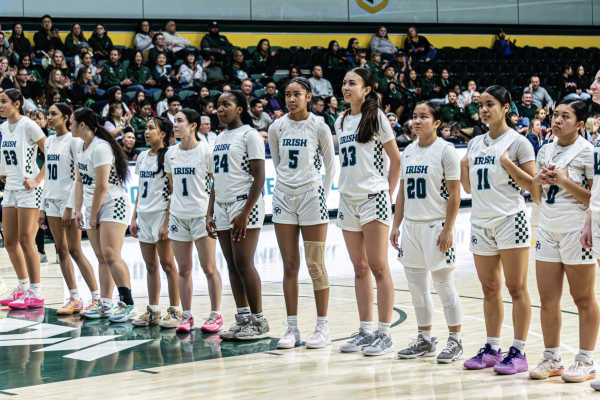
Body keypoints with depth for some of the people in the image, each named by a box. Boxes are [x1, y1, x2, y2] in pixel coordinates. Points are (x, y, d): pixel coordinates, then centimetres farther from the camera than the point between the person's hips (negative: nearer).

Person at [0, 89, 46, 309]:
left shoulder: (28, 126, -12)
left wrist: (38, 179, -15)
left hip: (28, 189, -8)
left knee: (26, 240, -7)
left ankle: (35, 293, -1)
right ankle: (23, 286, 22)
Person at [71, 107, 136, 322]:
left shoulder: (100, 147, -18)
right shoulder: (81, 147, 12)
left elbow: (102, 186, -20)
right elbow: (80, 181, 17)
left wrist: (93, 216, -14)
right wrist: (78, 210, 10)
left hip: (113, 206, -9)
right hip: (94, 208, 9)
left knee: (111, 256, -16)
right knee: (102, 258, 7)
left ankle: (128, 304, -15)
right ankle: (105, 305, 9)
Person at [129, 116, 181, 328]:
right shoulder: (142, 156, 15)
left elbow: (174, 189, -10)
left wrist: (168, 219, -16)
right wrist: (134, 217, 15)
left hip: (161, 213, -7)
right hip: (144, 215, 7)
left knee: (167, 263, -5)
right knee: (150, 265, 9)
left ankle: (175, 311, 0)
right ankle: (153, 312, 15)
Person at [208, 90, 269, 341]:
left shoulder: (249, 135, -6)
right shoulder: (219, 139, 19)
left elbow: (259, 177, -13)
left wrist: (245, 213, -20)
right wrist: (210, 214, 13)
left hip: (244, 204, -8)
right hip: (222, 207, 8)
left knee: (244, 264, -10)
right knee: (232, 266, 6)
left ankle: (259, 322, -4)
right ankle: (243, 319, 10)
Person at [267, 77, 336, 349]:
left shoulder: (319, 127, -5)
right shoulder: (277, 128, 4)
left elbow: (331, 167, 3)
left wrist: (322, 195, 1)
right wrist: (287, 184, 14)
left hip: (312, 196, -3)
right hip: (283, 197, 3)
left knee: (315, 266, -1)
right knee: (289, 266, 5)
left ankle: (322, 328, 6)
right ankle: (292, 328, 9)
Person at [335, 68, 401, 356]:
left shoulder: (376, 117, -4)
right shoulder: (341, 122, 14)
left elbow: (395, 159, -2)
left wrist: (388, 192, -2)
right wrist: (347, 186, 12)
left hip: (373, 198, -6)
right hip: (348, 199, 6)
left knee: (378, 267, -6)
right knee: (360, 269, 8)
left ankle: (384, 335, -3)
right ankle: (366, 331, 14)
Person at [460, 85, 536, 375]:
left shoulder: (518, 142, -3)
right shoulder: (475, 143, 14)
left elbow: (533, 185, -6)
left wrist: (508, 164, -16)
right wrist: (464, 168, 2)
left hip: (510, 220, -6)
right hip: (481, 222, 6)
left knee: (516, 287, -4)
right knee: (489, 289, 9)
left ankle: (518, 352, -1)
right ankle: (492, 349, 17)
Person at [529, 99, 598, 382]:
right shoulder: (545, 151, 12)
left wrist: (564, 181, -19)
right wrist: (538, 180, -2)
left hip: (576, 232, -6)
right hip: (548, 230, 6)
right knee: (548, 300, 6)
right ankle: (552, 359, 16)